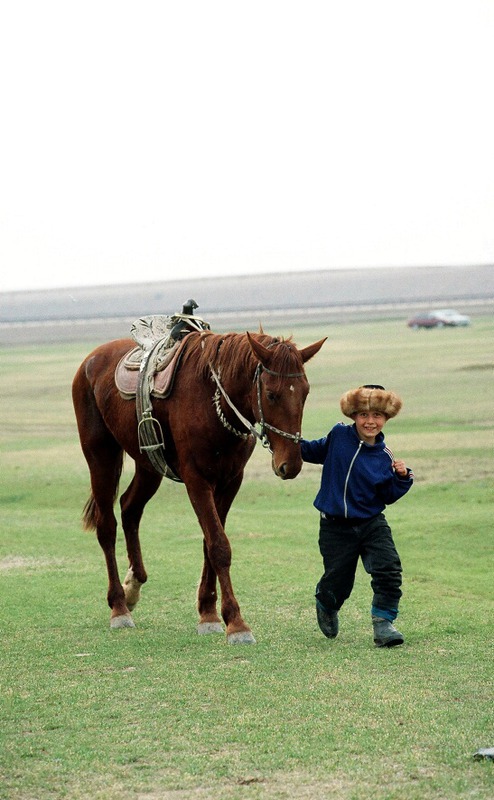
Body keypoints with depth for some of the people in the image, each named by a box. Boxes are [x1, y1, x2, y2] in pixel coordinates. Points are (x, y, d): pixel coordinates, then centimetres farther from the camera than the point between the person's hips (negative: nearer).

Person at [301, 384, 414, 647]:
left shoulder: (384, 457, -4)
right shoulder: (339, 436, -4)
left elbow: (388, 497, -1)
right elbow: (315, 452, 15)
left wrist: (402, 478, -16)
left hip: (372, 524, 0)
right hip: (336, 527, 0)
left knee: (389, 570, -20)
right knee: (336, 583, 5)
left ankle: (383, 623, -6)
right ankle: (326, 606, 41)